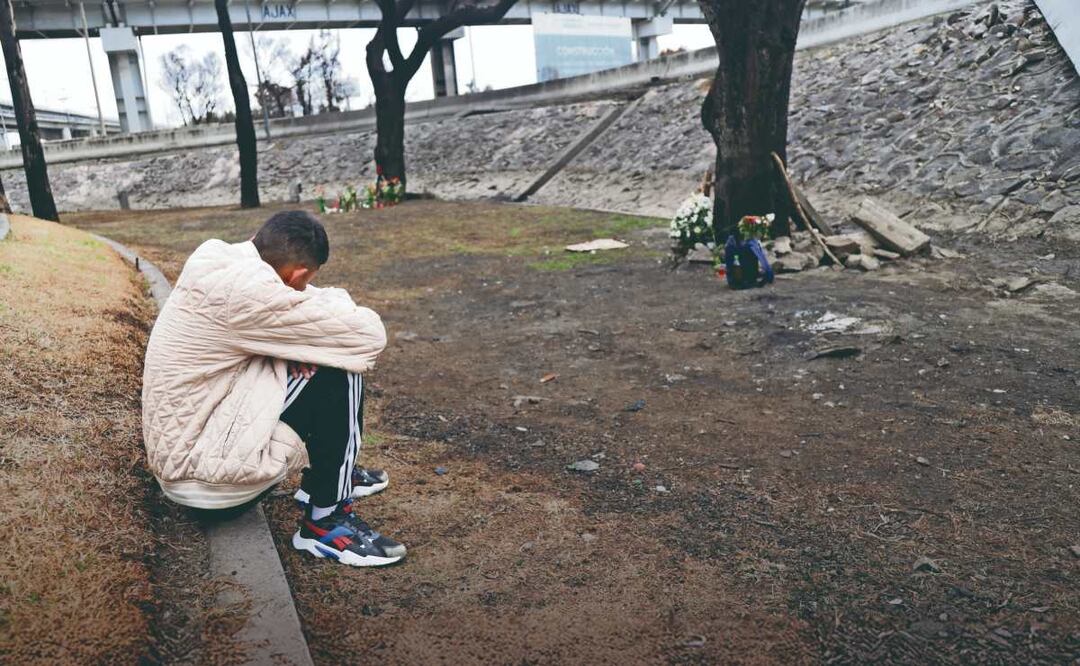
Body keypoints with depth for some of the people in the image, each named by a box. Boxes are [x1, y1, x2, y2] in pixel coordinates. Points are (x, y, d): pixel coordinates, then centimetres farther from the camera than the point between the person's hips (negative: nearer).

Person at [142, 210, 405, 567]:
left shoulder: (219, 259, 0)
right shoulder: (248, 292, -27)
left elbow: (292, 297, 19)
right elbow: (370, 335, -23)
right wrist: (336, 302, -1)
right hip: (197, 462, -9)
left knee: (332, 350, 11)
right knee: (338, 370, -18)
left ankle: (328, 475, 23)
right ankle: (325, 521, -7)